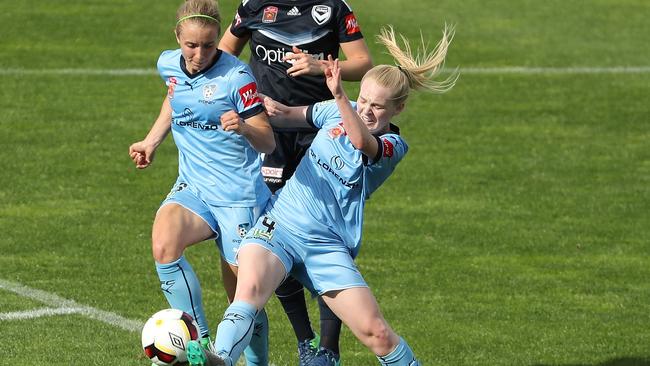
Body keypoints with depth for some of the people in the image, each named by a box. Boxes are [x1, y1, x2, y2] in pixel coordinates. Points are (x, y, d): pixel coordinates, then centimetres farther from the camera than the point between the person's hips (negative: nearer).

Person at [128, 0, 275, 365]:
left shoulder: (237, 76, -14)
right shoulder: (169, 65, 2)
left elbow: (267, 143, -13)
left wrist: (245, 128, -34)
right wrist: (152, 141, 23)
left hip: (239, 194, -4)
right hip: (193, 186, 4)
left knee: (243, 295, -1)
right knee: (164, 246, -27)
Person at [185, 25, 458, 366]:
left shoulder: (393, 146, -2)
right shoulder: (342, 112, 12)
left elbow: (362, 141, -26)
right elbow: (293, 114, 28)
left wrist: (338, 96, -42)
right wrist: (277, 109, 3)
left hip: (327, 246, -2)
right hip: (280, 224, 2)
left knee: (375, 332, -10)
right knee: (251, 289, -30)